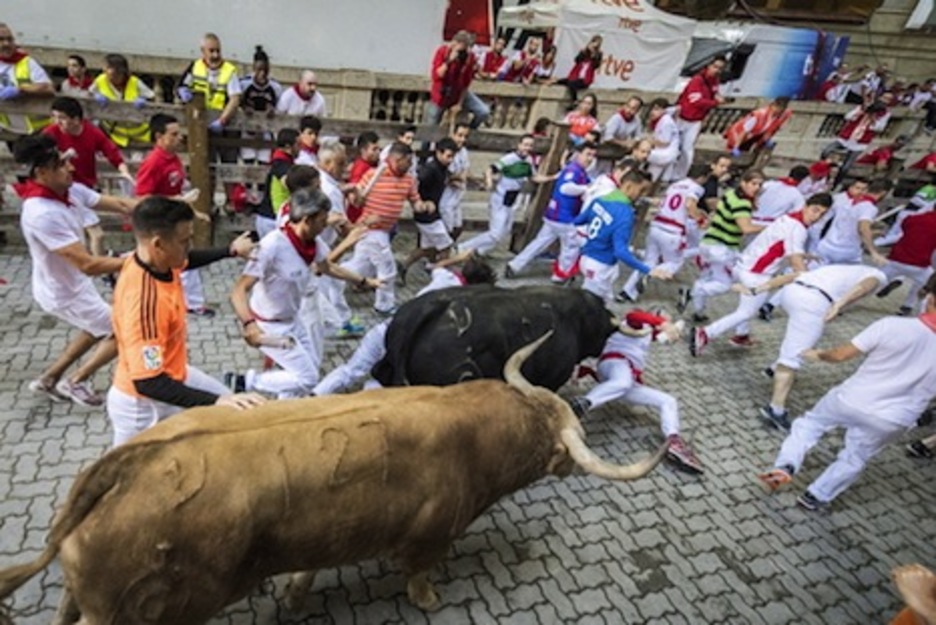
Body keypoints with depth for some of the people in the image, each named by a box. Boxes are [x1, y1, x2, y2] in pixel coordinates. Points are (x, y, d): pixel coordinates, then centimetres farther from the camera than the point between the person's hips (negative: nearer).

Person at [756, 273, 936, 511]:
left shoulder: (892, 325, -16)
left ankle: (785, 466, 9)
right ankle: (816, 497, 33)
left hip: (850, 400, -2)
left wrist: (818, 355, 10)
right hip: (889, 423, 2)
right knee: (853, 460, 25)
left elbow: (841, 354, -8)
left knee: (808, 423, 24)